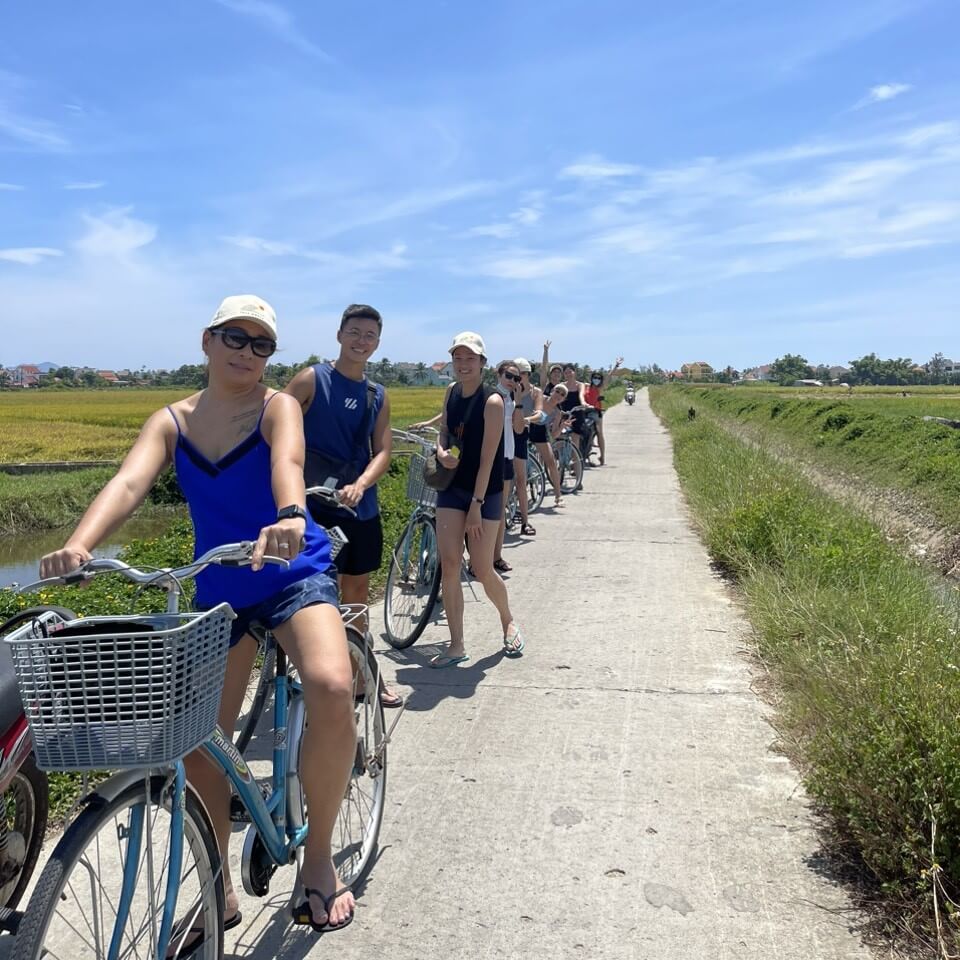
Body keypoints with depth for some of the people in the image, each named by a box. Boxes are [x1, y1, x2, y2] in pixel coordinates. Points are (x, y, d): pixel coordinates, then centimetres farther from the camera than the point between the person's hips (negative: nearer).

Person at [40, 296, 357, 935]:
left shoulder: (278, 406, -8)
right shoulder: (171, 422, 0)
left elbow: (287, 461, -30)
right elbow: (129, 482, -18)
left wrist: (288, 517, -53)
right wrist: (79, 545, -38)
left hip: (296, 576, -3)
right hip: (218, 590, 4)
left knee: (332, 689, -30)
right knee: (198, 742, 4)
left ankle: (319, 857, -6)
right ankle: (220, 893, 28)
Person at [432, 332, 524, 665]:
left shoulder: (492, 401, -15)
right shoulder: (451, 392, 4)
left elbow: (487, 458, -18)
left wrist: (476, 504, -19)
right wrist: (441, 451, -6)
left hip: (484, 493, -5)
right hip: (451, 488, 5)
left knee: (482, 569, 0)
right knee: (448, 564, -3)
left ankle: (508, 622, 31)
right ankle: (456, 646, 7)